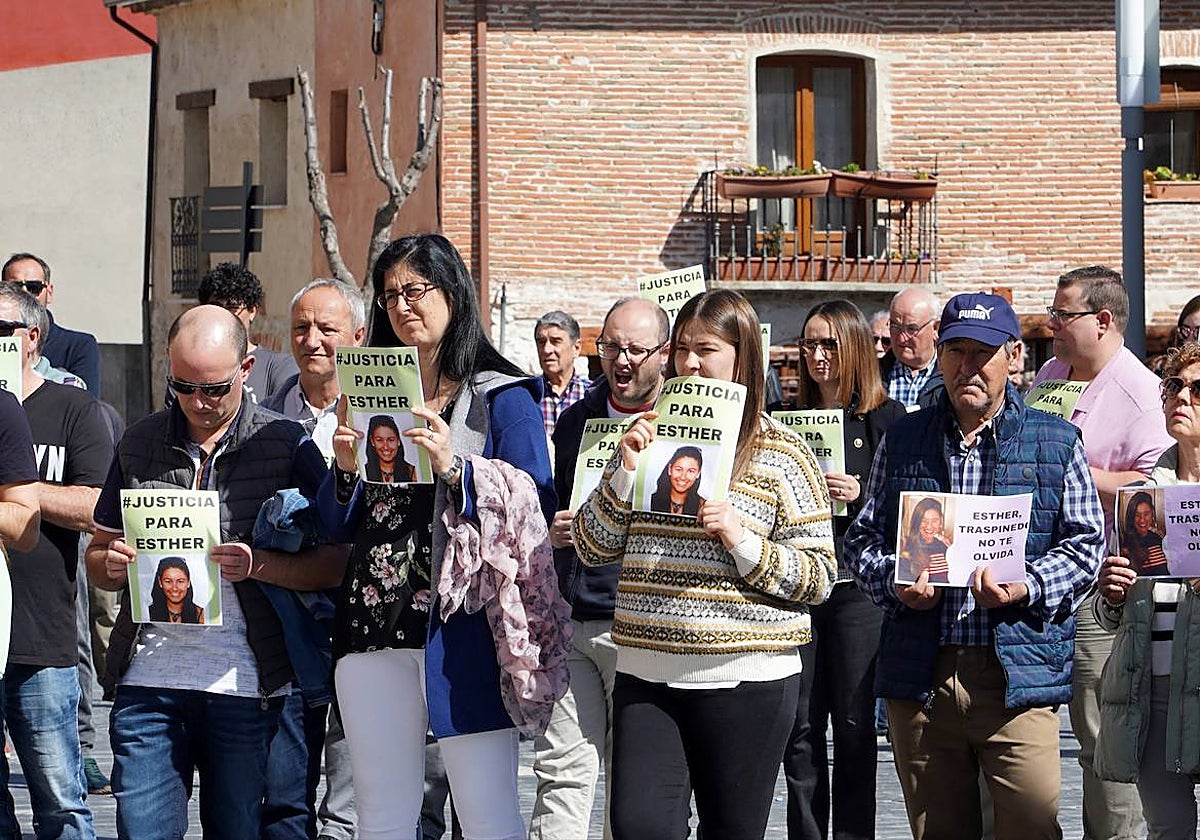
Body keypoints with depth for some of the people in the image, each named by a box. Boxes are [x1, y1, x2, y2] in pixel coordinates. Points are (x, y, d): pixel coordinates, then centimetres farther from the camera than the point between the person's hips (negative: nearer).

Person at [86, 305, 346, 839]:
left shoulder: (288, 445, 1)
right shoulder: (139, 444, 11)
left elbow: (332, 564, -2)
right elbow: (96, 559, 17)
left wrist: (258, 565, -20)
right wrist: (114, 564, -7)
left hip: (248, 684, -2)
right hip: (149, 676, 2)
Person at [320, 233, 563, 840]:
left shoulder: (502, 397, 1)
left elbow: (535, 511, -9)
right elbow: (340, 526, 17)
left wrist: (453, 468, -20)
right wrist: (346, 467, -3)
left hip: (462, 625, -5)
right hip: (375, 624, 5)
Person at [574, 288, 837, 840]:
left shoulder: (782, 455, -1)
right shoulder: (650, 434, 11)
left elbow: (819, 578, -3)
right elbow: (593, 548, 8)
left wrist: (744, 542, -17)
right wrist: (626, 470, -6)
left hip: (745, 679, -3)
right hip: (646, 674, 3)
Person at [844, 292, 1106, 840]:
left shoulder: (1056, 443, 7)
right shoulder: (903, 440, 14)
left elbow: (1085, 543, 2)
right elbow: (863, 538, 13)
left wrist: (1027, 588, -15)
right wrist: (895, 583, -8)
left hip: (1019, 674, -2)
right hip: (920, 675, 2)